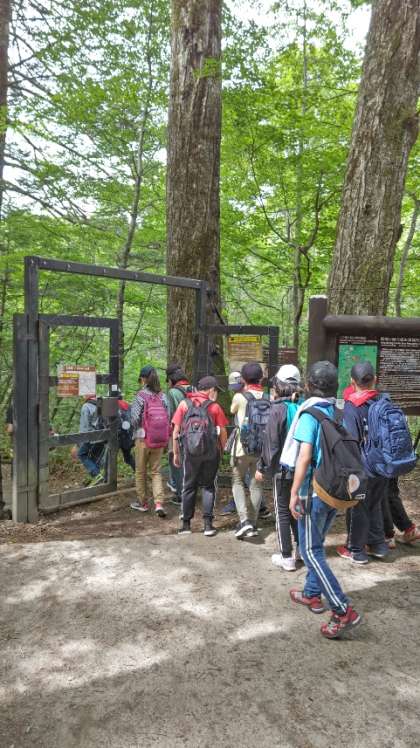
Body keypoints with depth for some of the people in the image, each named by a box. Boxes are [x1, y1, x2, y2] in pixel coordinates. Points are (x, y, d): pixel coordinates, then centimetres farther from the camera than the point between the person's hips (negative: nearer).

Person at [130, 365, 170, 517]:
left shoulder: (140, 396, -11)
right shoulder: (162, 396, 2)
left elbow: (135, 419, -12)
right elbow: (168, 418, 1)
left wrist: (136, 430, 9)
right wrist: (166, 442, 11)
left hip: (143, 439, -4)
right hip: (160, 440, 4)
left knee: (141, 472, 14)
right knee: (156, 472, 11)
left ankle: (142, 503, 26)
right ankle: (159, 503, -3)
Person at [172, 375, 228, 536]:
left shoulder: (184, 404, 5)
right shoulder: (214, 406, 1)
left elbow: (176, 430, 1)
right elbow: (223, 431, -1)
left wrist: (176, 453, 7)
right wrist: (222, 450, 15)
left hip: (190, 452, 1)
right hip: (211, 451, -1)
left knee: (189, 487, 12)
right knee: (208, 486, 11)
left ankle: (186, 525, 17)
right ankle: (208, 524, 7)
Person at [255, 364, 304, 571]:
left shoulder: (279, 409, -15)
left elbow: (271, 441, -14)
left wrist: (263, 466, -4)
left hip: (283, 467, -5)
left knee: (283, 511, 6)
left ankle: (287, 557, 10)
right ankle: (301, 549, 30)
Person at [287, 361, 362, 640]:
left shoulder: (310, 413, -15)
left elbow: (304, 456, -21)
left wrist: (294, 493, -17)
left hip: (315, 491, -7)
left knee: (311, 551, 1)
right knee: (316, 545, 21)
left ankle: (344, 611, -3)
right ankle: (312, 594, 33)